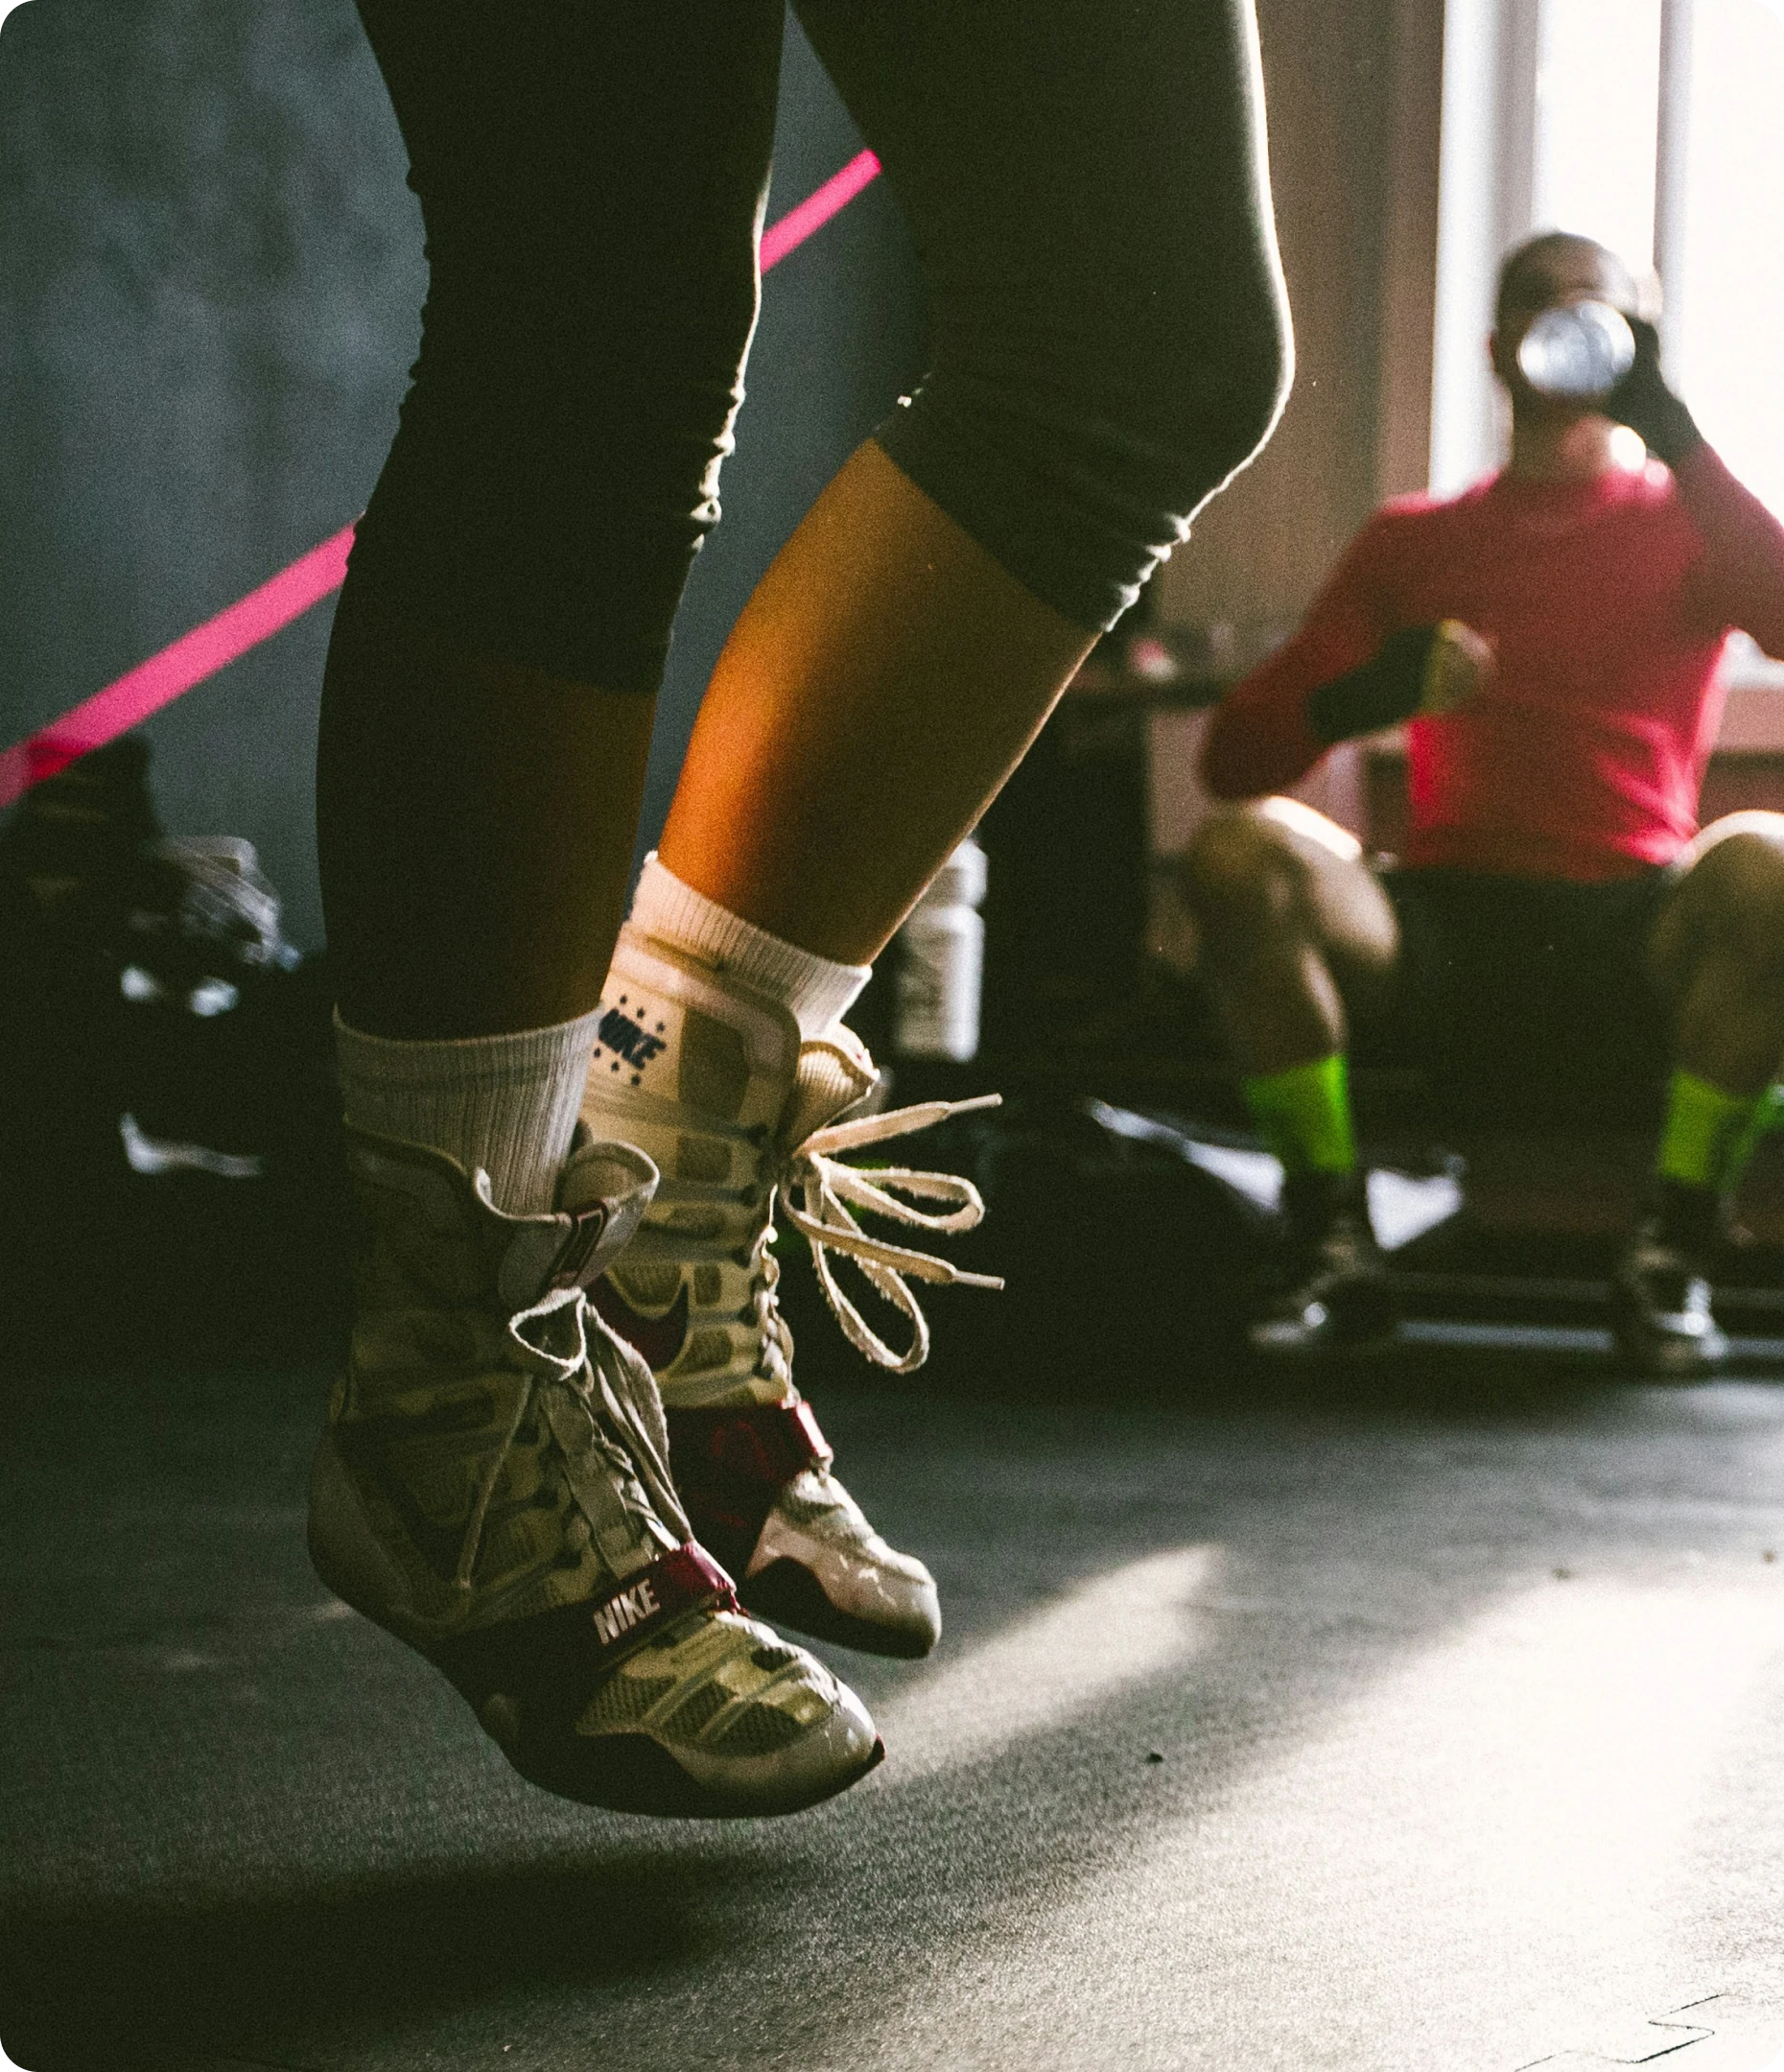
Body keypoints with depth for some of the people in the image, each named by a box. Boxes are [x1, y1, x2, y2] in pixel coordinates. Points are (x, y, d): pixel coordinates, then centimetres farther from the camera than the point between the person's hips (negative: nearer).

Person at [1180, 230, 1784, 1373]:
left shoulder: (1682, 519, 15)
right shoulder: (1414, 539, 19)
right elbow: (1236, 756, 10)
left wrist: (1664, 423, -10)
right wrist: (1364, 697, -12)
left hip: (1631, 944, -1)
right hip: (1445, 937, 1)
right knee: (1242, 851, -26)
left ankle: (1672, 1256, -19)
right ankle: (1336, 1246, -18)